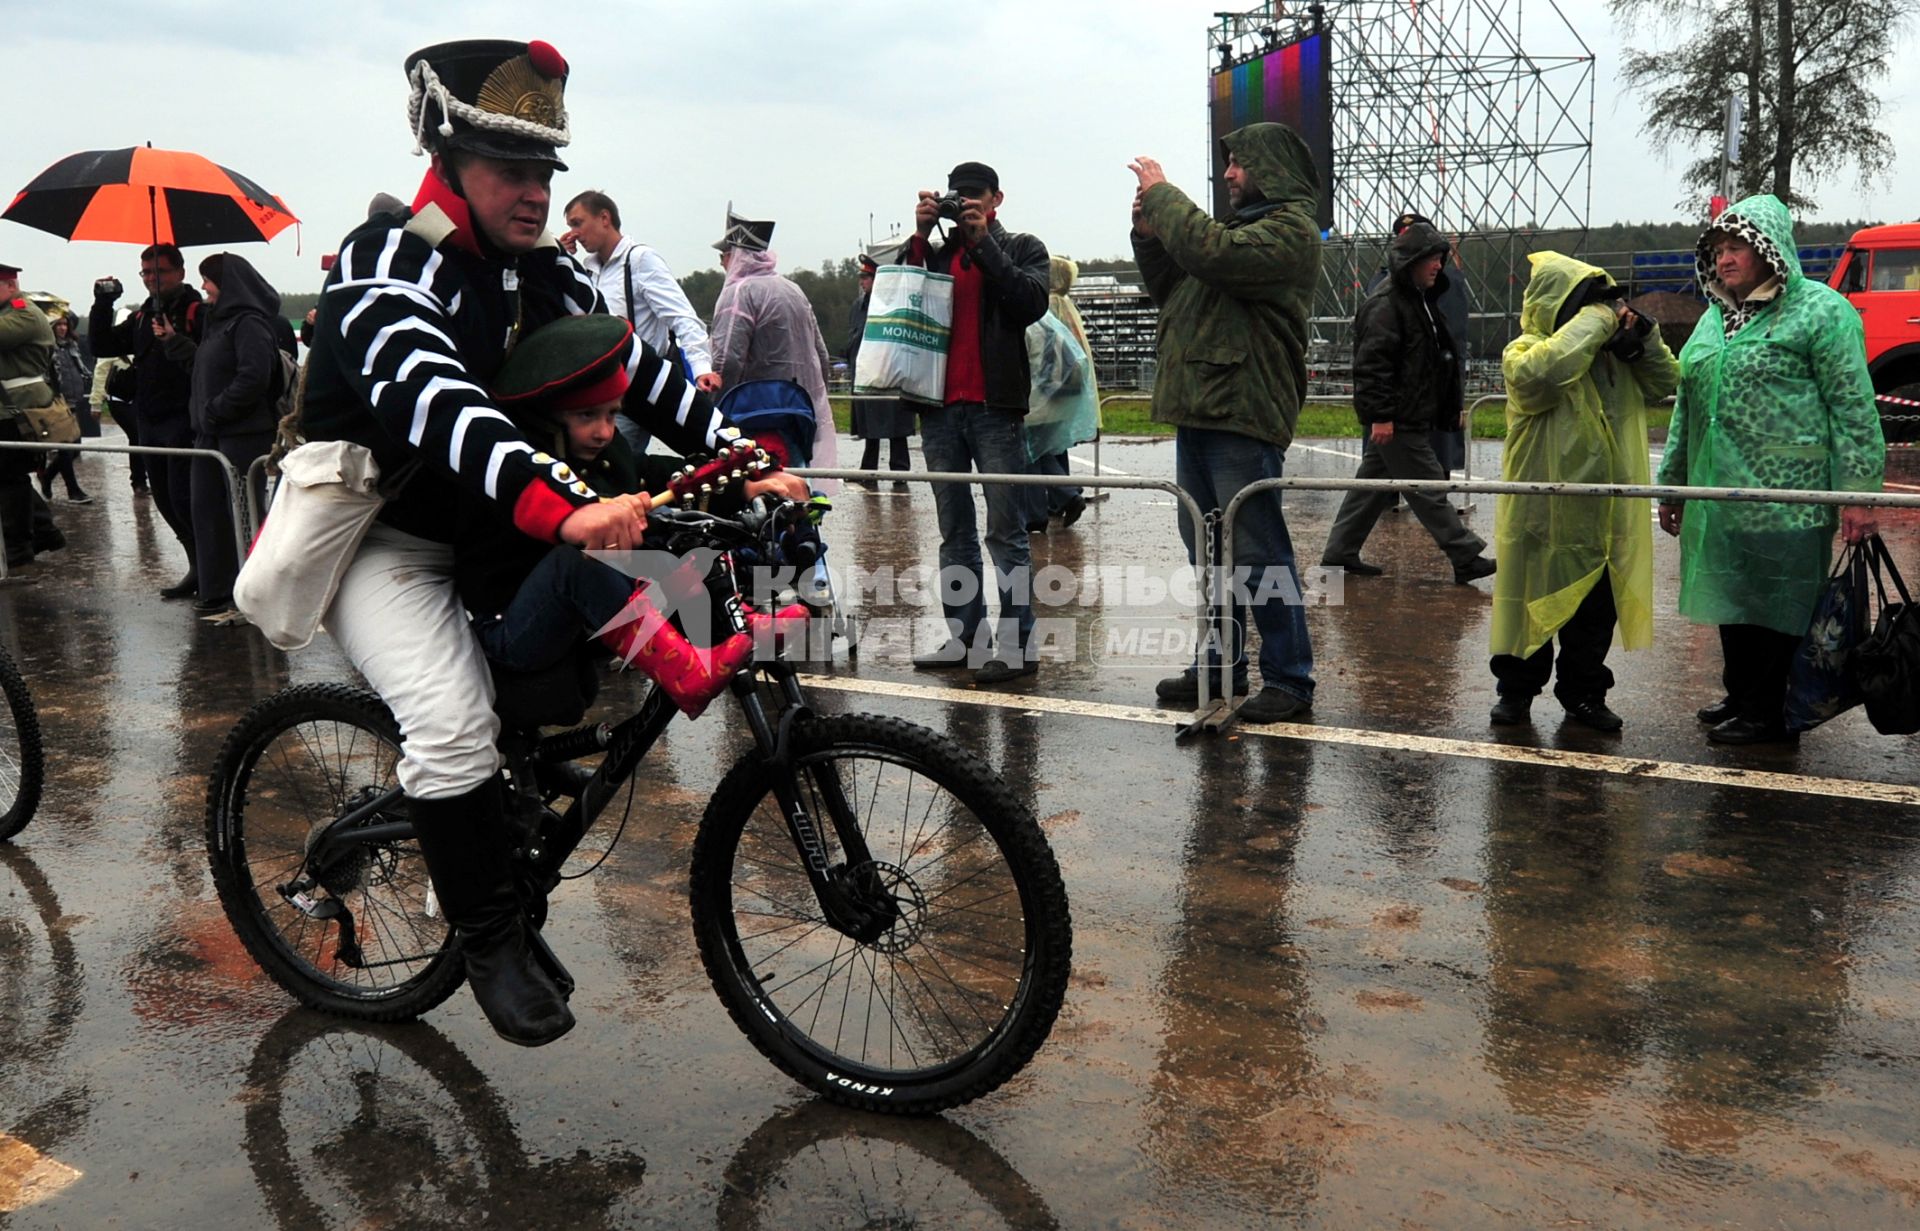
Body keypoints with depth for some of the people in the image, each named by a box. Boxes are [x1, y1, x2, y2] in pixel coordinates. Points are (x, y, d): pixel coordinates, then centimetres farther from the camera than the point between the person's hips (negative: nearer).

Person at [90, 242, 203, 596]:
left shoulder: (197, 311, -9)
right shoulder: (142, 316, 16)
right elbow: (103, 346, 15)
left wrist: (176, 342, -31)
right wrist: (103, 305, 5)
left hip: (184, 421, -9)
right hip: (149, 423, 9)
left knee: (184, 501, -11)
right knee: (166, 501, 12)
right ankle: (201, 568, 22)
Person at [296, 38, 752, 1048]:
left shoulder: (546, 275, 4)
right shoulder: (385, 263, -20)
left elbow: (639, 375, 5)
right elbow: (428, 399, -38)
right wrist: (564, 509, -53)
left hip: (492, 538, 8)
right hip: (378, 544, -7)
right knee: (454, 719, -29)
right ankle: (489, 936, -7)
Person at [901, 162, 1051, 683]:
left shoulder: (1021, 248, 10)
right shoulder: (936, 252, 19)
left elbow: (1031, 302, -9)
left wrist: (983, 240, -9)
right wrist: (919, 235, -3)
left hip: (995, 407, -4)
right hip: (940, 406, 5)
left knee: (1007, 531, -6)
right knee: (954, 532, 8)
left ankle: (1016, 643, -4)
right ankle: (965, 638, 14)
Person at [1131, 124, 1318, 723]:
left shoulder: (1290, 229, -7)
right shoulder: (1243, 226, 23)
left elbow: (1212, 253, -24)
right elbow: (1171, 290, 26)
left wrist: (1162, 195, -11)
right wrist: (1150, 235, 9)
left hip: (1241, 416, -10)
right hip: (1199, 412, 10)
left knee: (1257, 552, -7)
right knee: (1208, 549, 15)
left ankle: (1289, 679, 1)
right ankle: (1221, 663, 25)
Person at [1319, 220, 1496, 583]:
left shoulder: (1420, 299, 18)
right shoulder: (1385, 304, -15)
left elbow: (1433, 358, 26)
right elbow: (1372, 362, -21)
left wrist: (1450, 409, 25)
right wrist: (1380, 414, -24)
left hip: (1411, 415, 10)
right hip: (1396, 419, -10)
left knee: (1373, 483, 13)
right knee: (1428, 489, -5)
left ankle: (1340, 553, 19)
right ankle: (1467, 559, 0)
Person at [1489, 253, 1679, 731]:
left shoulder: (1615, 355, 10)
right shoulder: (1525, 351, -10)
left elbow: (1667, 383, 11)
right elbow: (1543, 373, -33)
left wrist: (1641, 337, -5)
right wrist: (1594, 321, -23)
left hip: (1603, 515, 5)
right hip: (1542, 513, -5)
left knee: (1596, 613, 12)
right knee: (1533, 605, 7)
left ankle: (1584, 692, 24)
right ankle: (1517, 688, 21)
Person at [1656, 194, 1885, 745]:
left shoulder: (1819, 310, -5)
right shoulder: (1714, 318, 15)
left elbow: (1853, 406, -9)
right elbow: (1687, 406, 21)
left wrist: (1859, 491, -13)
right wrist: (1673, 483, 21)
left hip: (1785, 496, -7)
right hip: (1718, 493, 7)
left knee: (1778, 603, 1)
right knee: (1730, 598, 15)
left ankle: (1768, 714, 11)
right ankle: (1739, 696, 30)